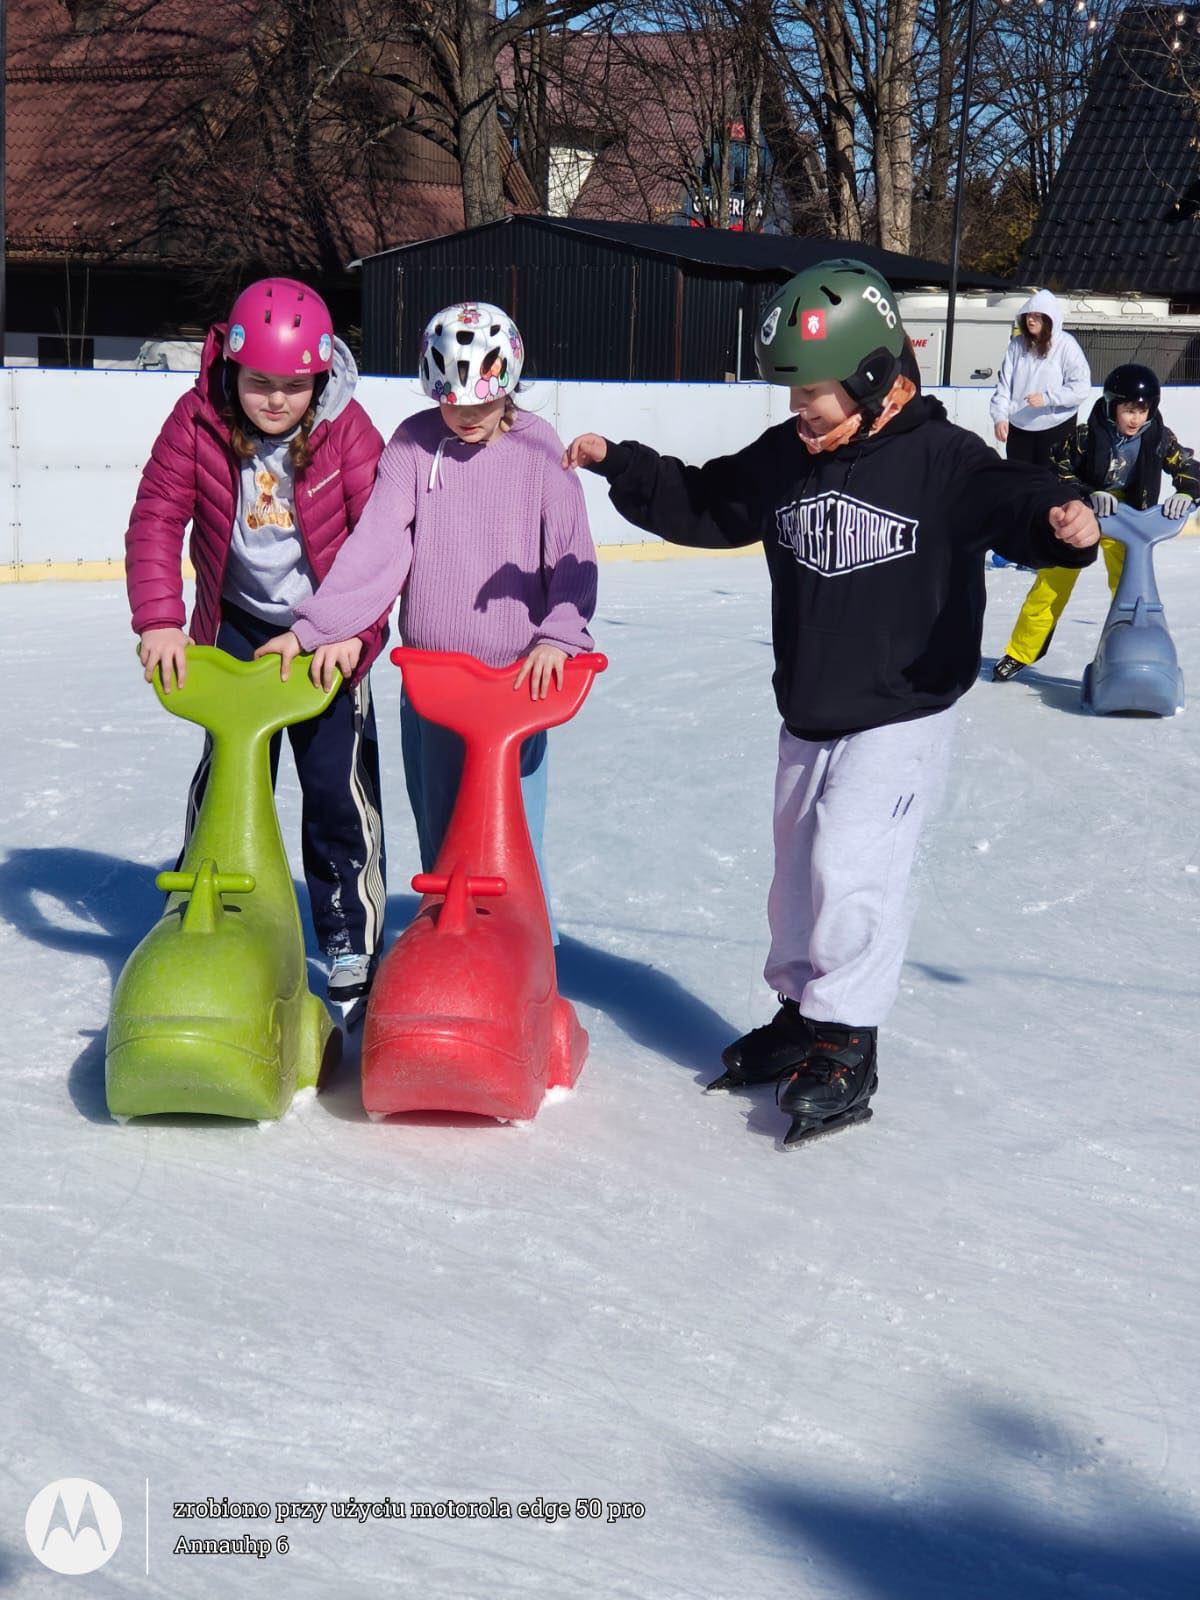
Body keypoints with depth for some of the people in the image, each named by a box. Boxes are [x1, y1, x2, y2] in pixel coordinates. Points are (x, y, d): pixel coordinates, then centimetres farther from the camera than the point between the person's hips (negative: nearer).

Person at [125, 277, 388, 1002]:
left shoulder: (347, 428, -17)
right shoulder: (198, 421, -13)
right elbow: (157, 519, -12)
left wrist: (354, 629, -29)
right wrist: (160, 620, -23)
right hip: (239, 626, 2)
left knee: (338, 787, -3)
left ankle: (352, 939, 11)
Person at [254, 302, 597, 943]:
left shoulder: (537, 447, -2)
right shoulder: (414, 443, 0)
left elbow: (571, 555, -1)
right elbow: (377, 543, -6)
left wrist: (559, 635, -15)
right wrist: (312, 627, -15)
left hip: (518, 677, -2)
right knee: (437, 838, 10)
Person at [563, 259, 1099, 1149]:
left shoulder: (942, 458, -15)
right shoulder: (783, 458, 3)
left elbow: (1010, 503, -26)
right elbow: (698, 504, 14)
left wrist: (1061, 520, -48)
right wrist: (621, 466, 5)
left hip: (902, 717, -7)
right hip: (808, 718, 7)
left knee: (851, 863, -15)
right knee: (799, 866, 16)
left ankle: (847, 1047, -2)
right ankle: (801, 1012, 35)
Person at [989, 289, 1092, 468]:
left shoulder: (1065, 345, -11)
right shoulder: (1017, 344, 1)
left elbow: (1082, 386, -15)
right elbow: (1004, 384, 1)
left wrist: (1047, 398, -24)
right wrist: (1000, 416, -12)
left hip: (1056, 427, -4)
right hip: (1018, 427, 4)